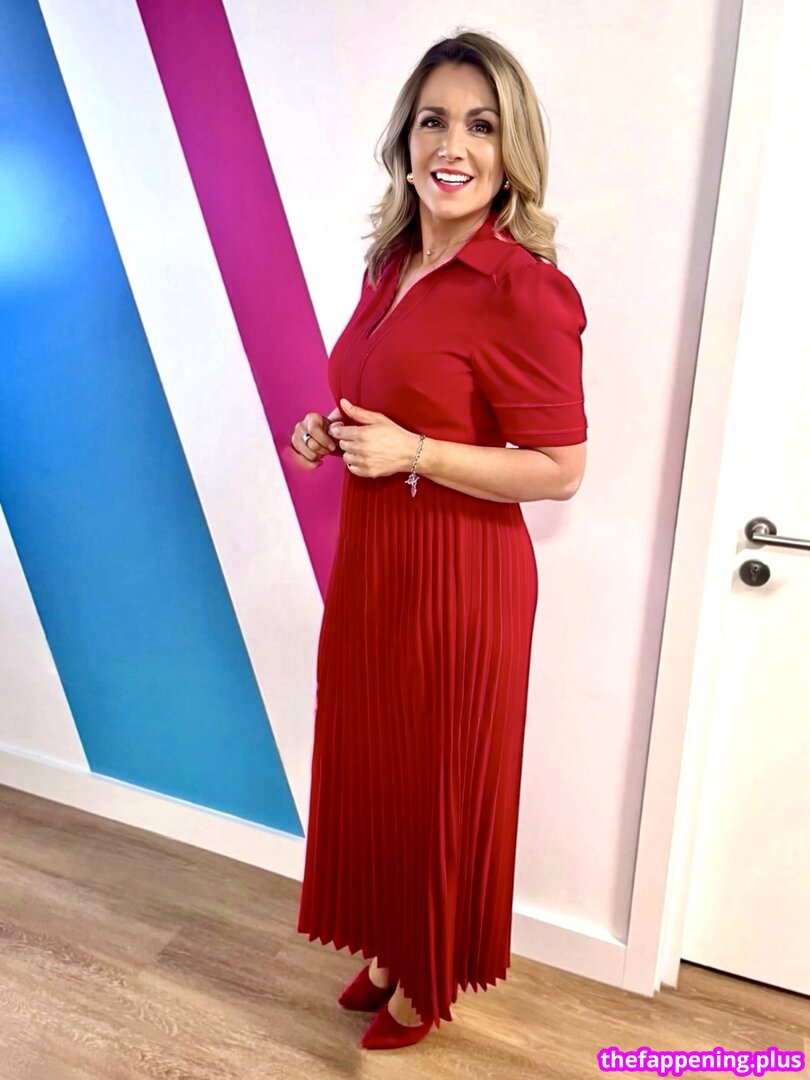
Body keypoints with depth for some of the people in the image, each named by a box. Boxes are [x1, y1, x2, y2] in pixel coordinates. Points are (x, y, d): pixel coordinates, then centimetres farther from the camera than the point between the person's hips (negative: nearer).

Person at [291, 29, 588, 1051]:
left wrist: (410, 452, -22)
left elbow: (560, 471, -16)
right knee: (368, 764, 19)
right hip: (368, 557, 8)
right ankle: (388, 949, 46)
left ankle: (428, 980, 40)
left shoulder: (526, 290, -16)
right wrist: (330, 431, 0)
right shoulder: (390, 267, 8)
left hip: (457, 573, -7)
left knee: (434, 776, 11)